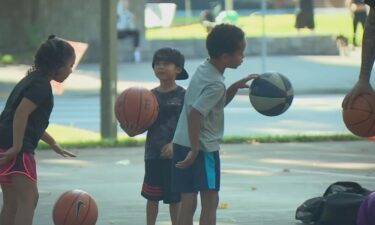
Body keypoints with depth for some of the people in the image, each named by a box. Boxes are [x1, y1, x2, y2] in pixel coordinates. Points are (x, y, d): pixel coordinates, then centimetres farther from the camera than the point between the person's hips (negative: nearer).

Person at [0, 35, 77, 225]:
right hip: (16, 149, -10)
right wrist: (17, 147, -24)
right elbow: (21, 113, -24)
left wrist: (53, 144, 28)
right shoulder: (41, 85, -11)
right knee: (29, 198, -13)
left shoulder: (33, 80, 20)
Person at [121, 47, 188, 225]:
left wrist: (174, 144, -21)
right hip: (153, 154, 3)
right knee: (152, 197, 10)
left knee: (175, 197, 5)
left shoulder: (182, 96, -5)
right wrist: (128, 127, -17)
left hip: (174, 155, -3)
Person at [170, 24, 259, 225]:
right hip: (204, 148, -8)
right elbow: (195, 114, -26)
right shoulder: (216, 84, -17)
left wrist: (235, 87, 10)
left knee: (188, 203, 7)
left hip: (181, 144, 8)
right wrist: (195, 150, -22)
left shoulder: (204, 69, 10)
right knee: (210, 201, 1)